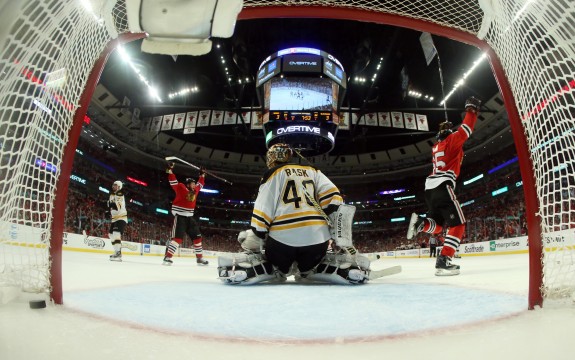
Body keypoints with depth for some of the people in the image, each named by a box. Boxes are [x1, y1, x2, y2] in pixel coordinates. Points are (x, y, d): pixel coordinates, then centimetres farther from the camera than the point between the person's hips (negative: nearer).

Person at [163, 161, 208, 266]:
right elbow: (173, 181, -14)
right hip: (179, 216, -8)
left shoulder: (195, 190, 13)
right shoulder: (180, 187, -6)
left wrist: (202, 175, 31)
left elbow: (200, 184, 30)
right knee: (177, 237, -20)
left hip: (189, 217, 8)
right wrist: (170, 170, -22)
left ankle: (200, 258, 15)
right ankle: (167, 257, -15)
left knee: (197, 236, 7)